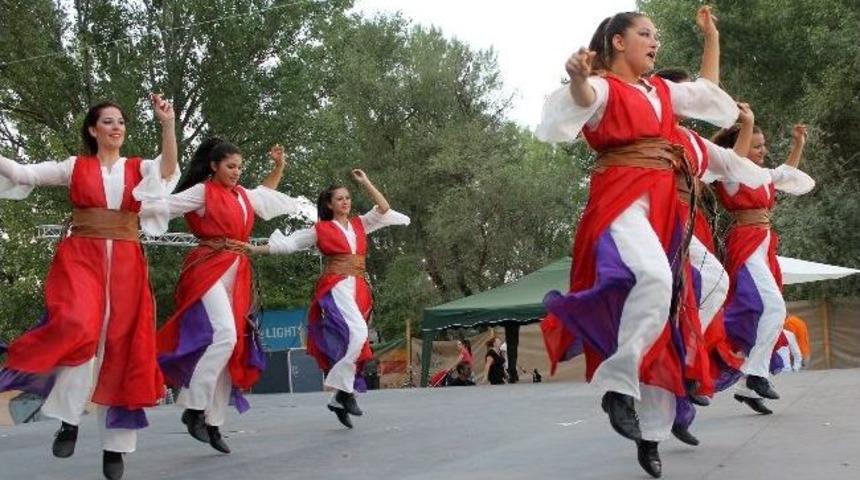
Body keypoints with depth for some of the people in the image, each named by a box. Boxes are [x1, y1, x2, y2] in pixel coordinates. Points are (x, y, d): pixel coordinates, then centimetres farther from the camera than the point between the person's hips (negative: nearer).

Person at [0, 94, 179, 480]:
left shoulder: (139, 168, 12)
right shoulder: (75, 167, 12)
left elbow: (168, 170, -9)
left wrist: (168, 124, -19)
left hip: (125, 263, 2)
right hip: (81, 257, -1)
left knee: (121, 345, -2)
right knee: (78, 327, -27)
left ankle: (115, 444, 4)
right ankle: (69, 418, -10)